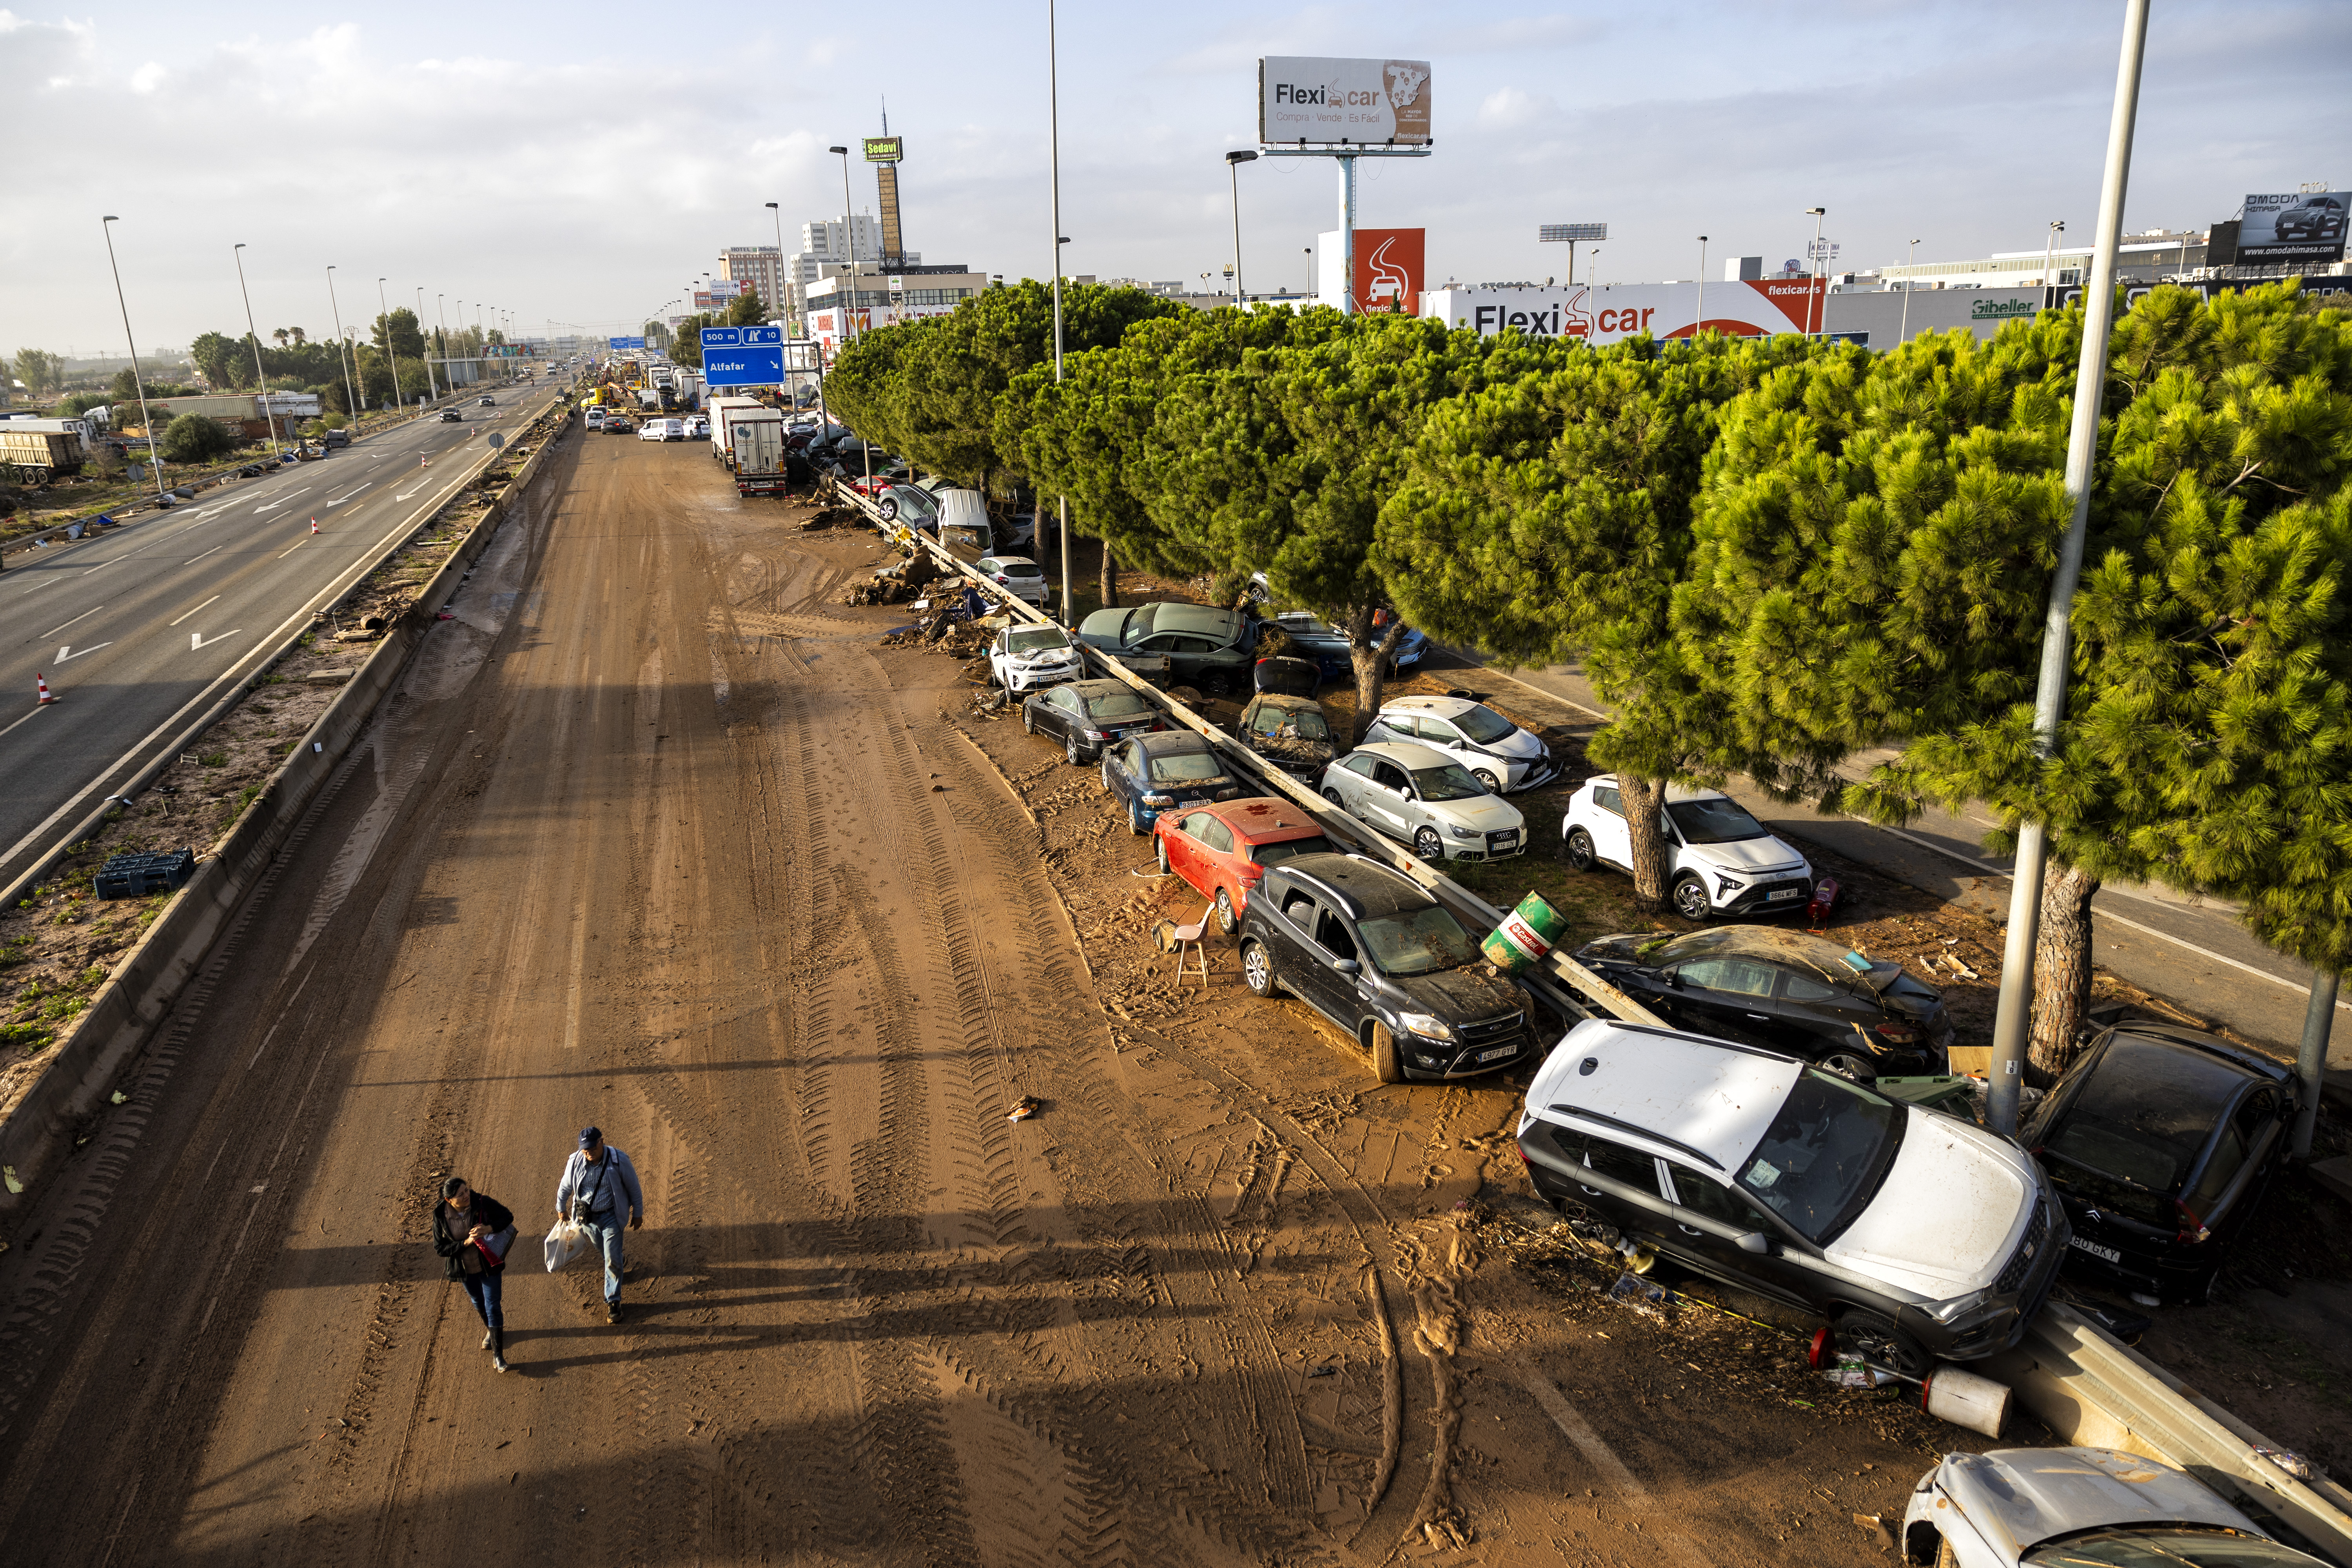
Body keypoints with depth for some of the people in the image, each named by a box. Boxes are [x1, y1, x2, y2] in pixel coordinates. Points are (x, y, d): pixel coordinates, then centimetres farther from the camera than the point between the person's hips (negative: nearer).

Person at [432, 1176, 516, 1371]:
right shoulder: (441, 1216, -18)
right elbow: (440, 1248, -13)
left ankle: (497, 1356, 6)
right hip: (465, 1269, 2)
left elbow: (508, 1216, -11)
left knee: (493, 1307, -2)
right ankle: (491, 1330, 54)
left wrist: (489, 1228, -29)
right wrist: (466, 1243, -26)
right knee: (479, 1303, 24)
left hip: (489, 1265, -2)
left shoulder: (483, 1203, -23)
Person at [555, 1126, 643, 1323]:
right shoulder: (575, 1162, -15)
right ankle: (617, 1259, 57)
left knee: (612, 1260, -5)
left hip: (611, 1216, -3)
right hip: (587, 1216, 3)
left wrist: (638, 1213, -1)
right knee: (602, 1249, 23)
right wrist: (561, 1208, 18)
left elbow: (634, 1188, -9)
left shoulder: (619, 1161, -23)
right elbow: (565, 1187, 6)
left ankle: (613, 1302, 8)